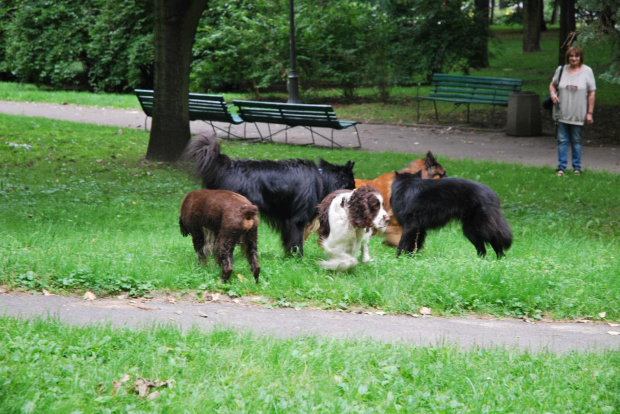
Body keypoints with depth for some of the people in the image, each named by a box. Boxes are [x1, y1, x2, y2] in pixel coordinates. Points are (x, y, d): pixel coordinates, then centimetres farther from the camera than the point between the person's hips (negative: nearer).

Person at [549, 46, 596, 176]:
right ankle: (561, 167, 6)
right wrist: (552, 93, -6)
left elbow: (591, 93, -1)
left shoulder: (587, 71, -2)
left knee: (576, 141, 7)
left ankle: (577, 167, 16)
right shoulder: (561, 70, 5)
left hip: (578, 115, -2)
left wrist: (590, 113, -4)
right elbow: (552, 85, 18)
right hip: (562, 114, 2)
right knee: (562, 140, 1)